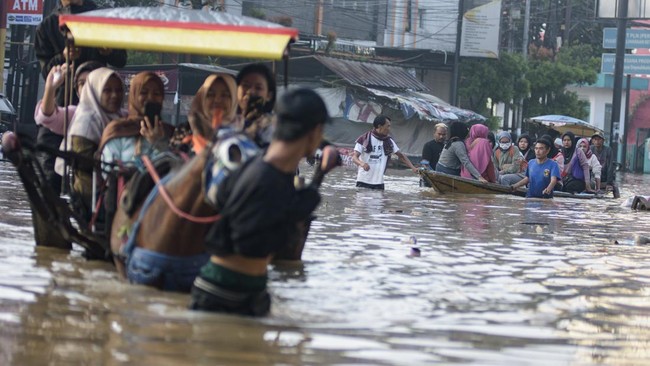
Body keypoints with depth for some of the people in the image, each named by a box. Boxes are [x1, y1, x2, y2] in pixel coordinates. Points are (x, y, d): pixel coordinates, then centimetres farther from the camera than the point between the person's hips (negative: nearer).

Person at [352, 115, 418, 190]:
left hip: (379, 182, 4)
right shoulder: (364, 139, -7)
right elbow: (354, 157, -10)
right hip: (364, 181, -4)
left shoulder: (388, 141, 7)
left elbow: (401, 155, 13)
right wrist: (362, 163, -33)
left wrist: (413, 167, 2)